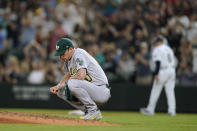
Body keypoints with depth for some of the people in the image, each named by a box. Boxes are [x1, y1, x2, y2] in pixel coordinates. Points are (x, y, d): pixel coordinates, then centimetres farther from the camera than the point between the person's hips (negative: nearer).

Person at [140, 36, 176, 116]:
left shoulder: (157, 49, -5)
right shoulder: (168, 48, 19)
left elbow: (158, 62, -15)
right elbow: (173, 61, 18)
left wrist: (156, 74, -18)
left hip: (163, 71, -7)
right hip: (172, 70, 7)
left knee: (155, 91, 1)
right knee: (170, 91, 6)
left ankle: (150, 110, 5)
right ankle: (172, 111, 0)